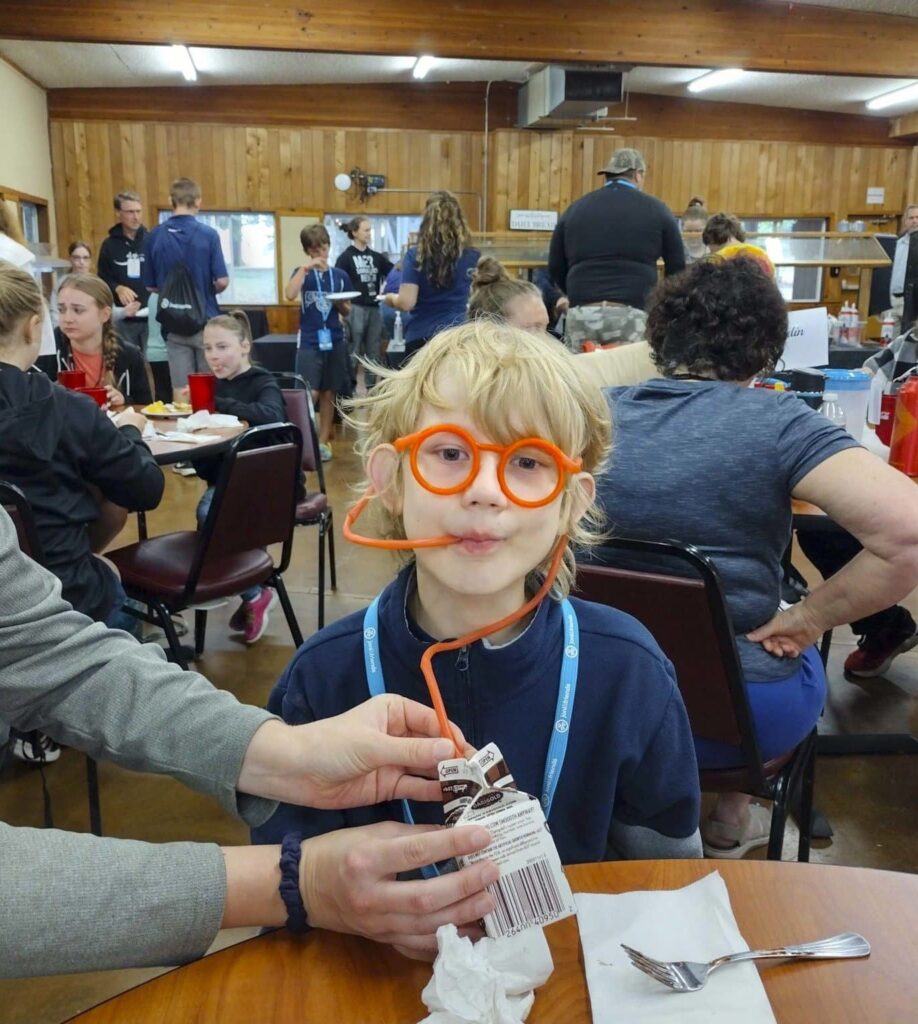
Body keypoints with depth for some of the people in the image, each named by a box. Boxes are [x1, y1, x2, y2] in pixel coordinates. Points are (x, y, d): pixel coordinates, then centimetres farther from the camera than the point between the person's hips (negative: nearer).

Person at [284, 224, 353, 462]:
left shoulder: (340, 276, 7)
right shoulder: (302, 273, 2)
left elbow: (347, 312, 12)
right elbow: (289, 294, -18)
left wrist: (340, 304, -10)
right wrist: (306, 267, -19)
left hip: (335, 340, 3)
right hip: (309, 341, -2)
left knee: (328, 393, 7)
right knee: (310, 393, -11)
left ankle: (323, 441, 16)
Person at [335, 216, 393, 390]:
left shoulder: (376, 256, 12)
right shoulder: (346, 257, -3)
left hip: (374, 308, 5)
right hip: (356, 309, -5)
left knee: (373, 352, 9)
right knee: (353, 352, -1)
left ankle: (372, 388, 18)